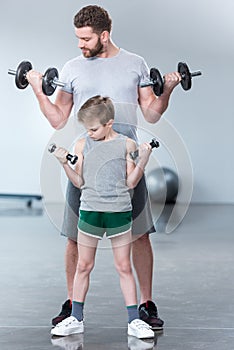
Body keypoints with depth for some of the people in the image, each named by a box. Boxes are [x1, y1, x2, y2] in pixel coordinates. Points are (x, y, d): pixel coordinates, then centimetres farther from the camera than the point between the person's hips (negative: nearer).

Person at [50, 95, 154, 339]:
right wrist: (64, 163, -9)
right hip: (90, 211, 2)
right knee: (83, 266, 9)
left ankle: (134, 321, 12)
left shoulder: (126, 144, -2)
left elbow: (131, 183, 0)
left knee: (124, 267, 5)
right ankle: (76, 318, 20)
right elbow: (79, 182, 5)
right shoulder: (82, 145, 3)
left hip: (119, 211, -2)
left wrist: (142, 161, -14)